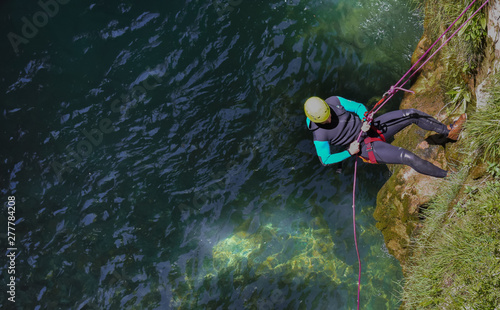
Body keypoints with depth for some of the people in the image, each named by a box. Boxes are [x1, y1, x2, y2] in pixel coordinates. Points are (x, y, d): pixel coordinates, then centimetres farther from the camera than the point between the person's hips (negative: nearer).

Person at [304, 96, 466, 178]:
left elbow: (358, 107, 0)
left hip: (372, 128, 5)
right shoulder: (319, 134, -21)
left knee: (412, 114, -9)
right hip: (367, 148, -5)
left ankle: (449, 131, 10)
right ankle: (447, 175, 1)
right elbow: (325, 160, -10)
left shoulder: (334, 101, -11)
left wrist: (366, 121, -21)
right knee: (408, 157, -20)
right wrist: (348, 153, -20)